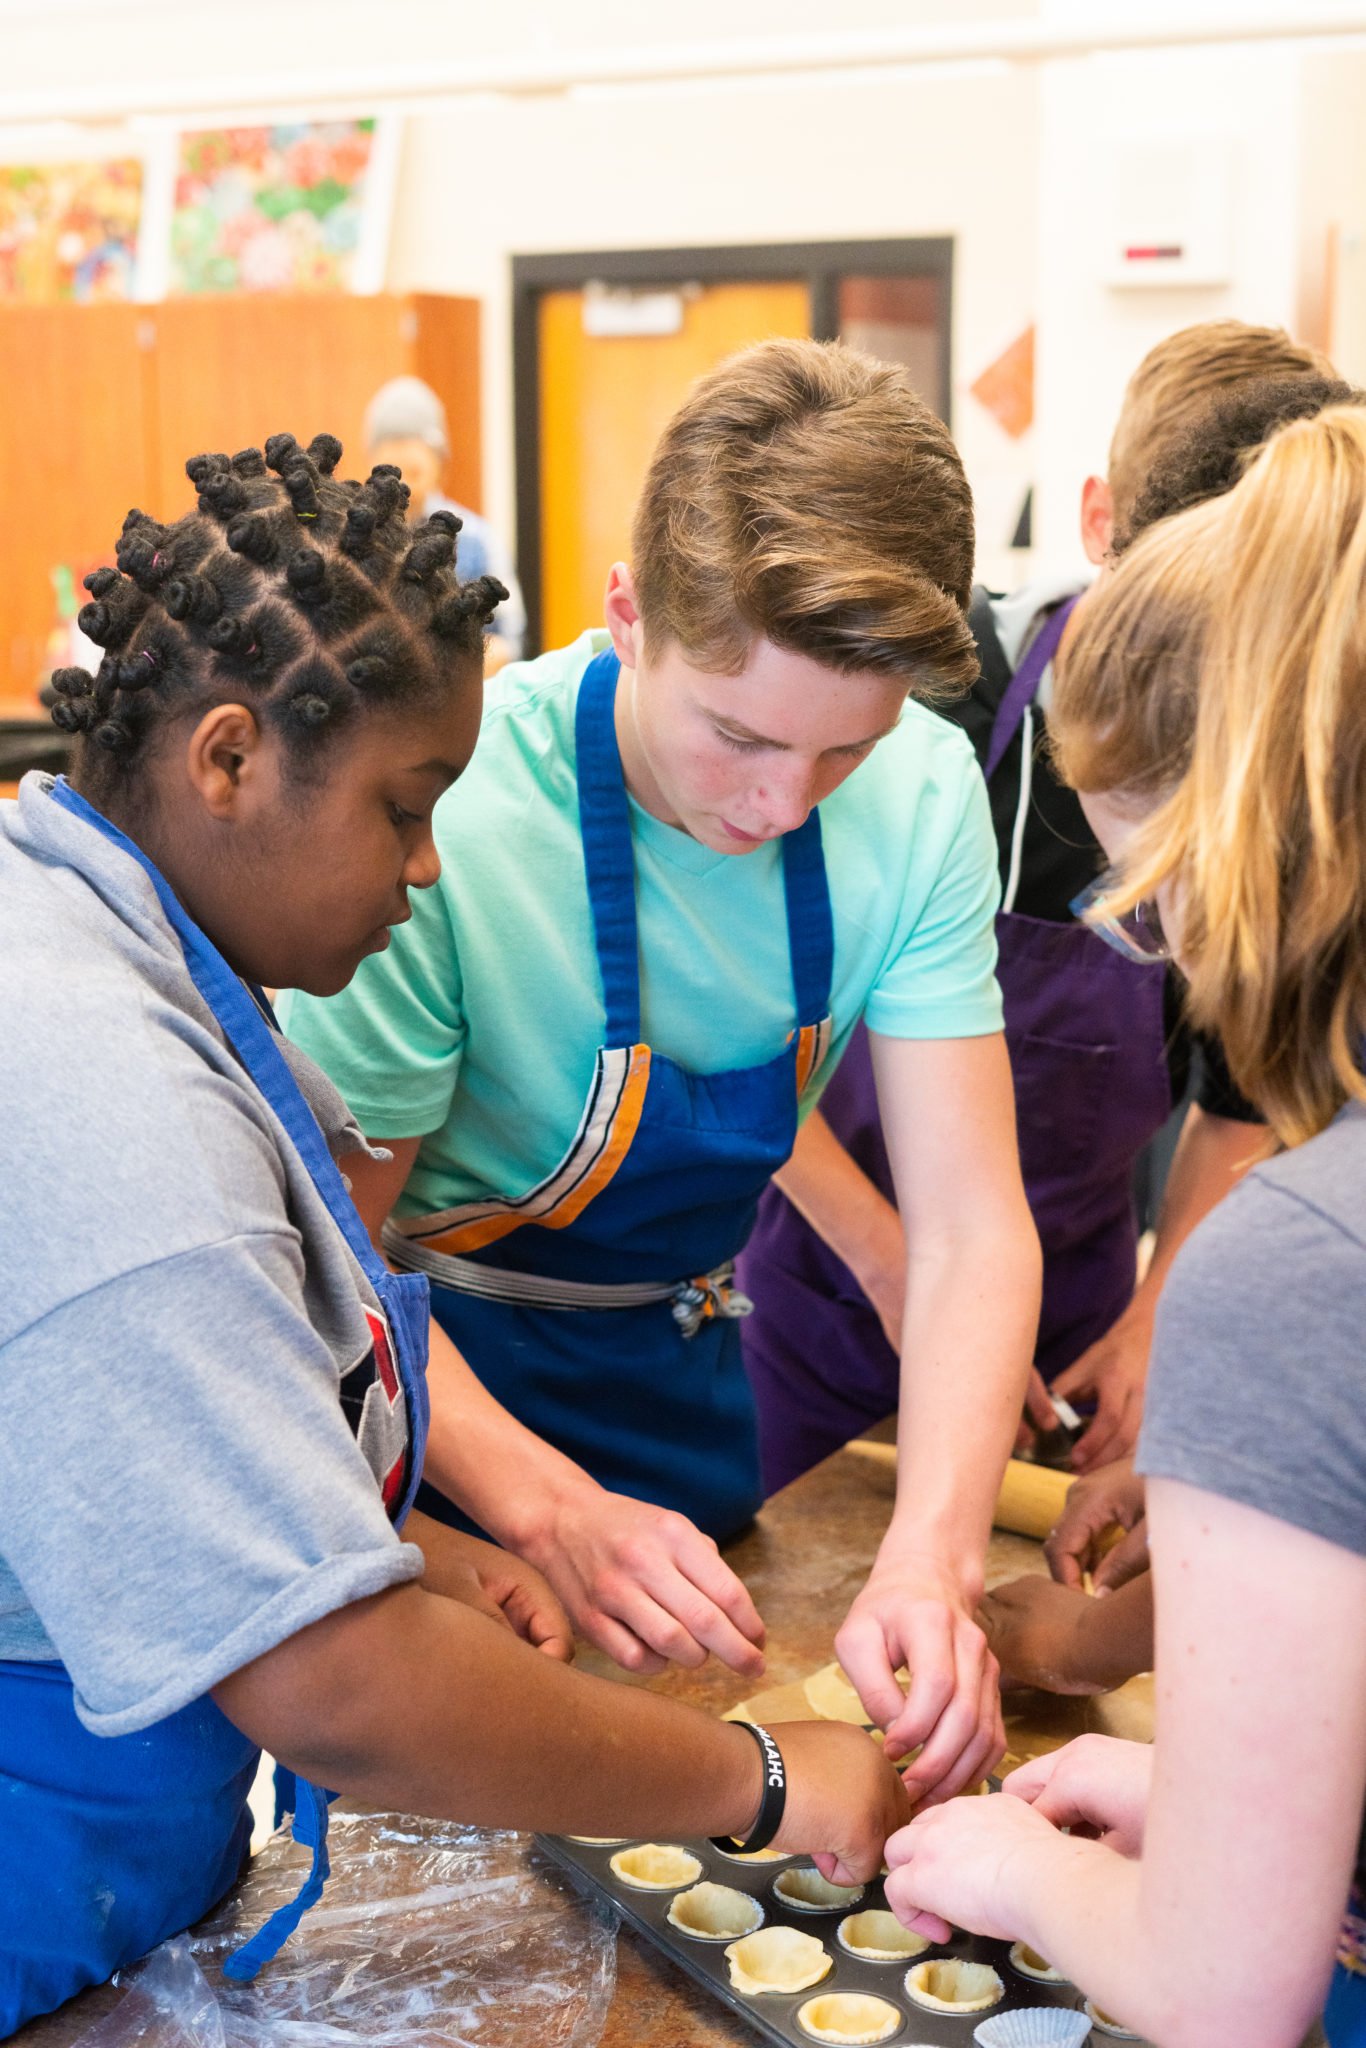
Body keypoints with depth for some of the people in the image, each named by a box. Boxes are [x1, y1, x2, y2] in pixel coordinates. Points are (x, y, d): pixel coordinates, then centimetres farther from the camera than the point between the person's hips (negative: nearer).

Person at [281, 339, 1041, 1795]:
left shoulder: (920, 790, -19)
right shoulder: (442, 817, -32)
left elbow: (971, 1226, -19)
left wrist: (932, 1558, -34)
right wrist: (552, 1510, -38)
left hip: (680, 1360, 4)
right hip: (445, 1383, -4)